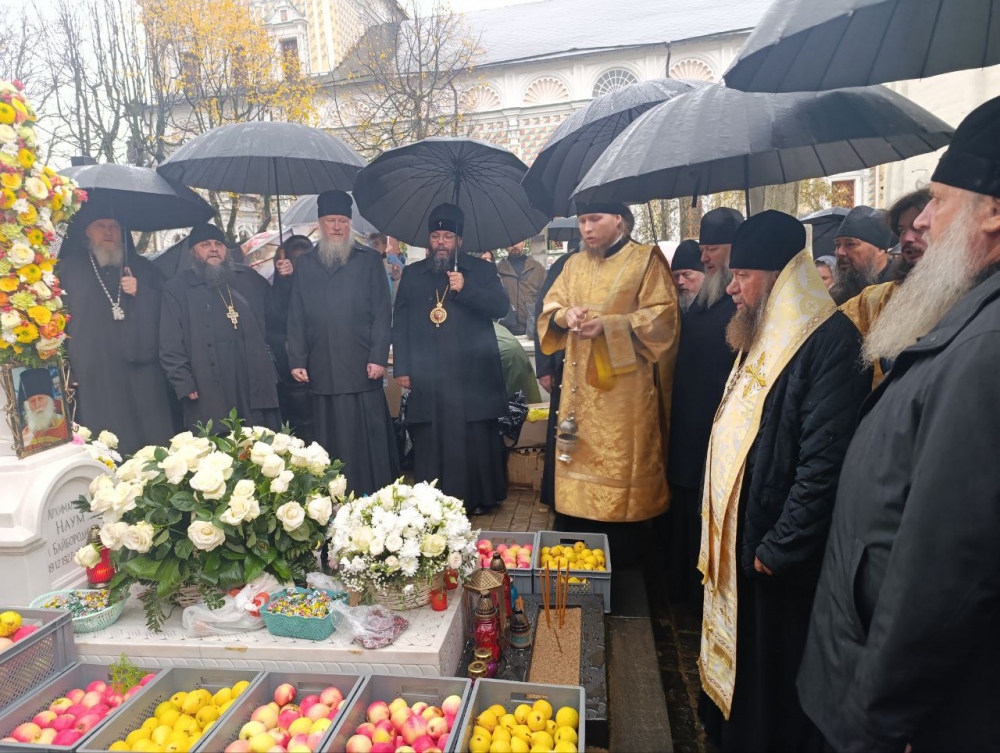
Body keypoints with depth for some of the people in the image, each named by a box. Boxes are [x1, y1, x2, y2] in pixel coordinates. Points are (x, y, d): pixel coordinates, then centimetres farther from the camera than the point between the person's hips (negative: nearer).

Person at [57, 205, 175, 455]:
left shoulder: (143, 269, 18)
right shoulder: (68, 269, 12)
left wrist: (141, 293, -6)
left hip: (141, 373, 2)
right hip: (94, 378, -1)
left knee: (150, 448, -2)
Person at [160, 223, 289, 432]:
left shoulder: (248, 278, 15)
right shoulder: (177, 287, 4)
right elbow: (170, 344, 0)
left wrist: (282, 279, 6)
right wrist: (184, 384, -8)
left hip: (254, 386, 4)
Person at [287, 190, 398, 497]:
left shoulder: (369, 260, 6)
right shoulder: (304, 264, 14)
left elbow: (382, 312, 0)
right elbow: (296, 317, 10)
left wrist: (379, 356, -8)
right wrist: (297, 360, 2)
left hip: (362, 367, -2)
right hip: (322, 369, 2)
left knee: (369, 436, 1)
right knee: (331, 440, 6)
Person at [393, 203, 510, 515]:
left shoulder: (481, 269, 9)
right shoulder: (412, 274, 15)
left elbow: (501, 306, -3)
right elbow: (400, 323, 10)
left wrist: (465, 289, -15)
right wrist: (402, 367, 1)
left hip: (472, 376, -1)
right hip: (426, 378, 2)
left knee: (475, 442, 3)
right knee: (430, 445, 2)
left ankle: (478, 499, 16)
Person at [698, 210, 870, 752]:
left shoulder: (828, 342, -21)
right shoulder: (763, 337, 10)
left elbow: (823, 464, -25)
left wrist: (779, 548, -20)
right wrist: (719, 532, 13)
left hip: (774, 551, -9)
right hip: (736, 536, 9)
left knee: (771, 682, 11)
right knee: (735, 660, 23)